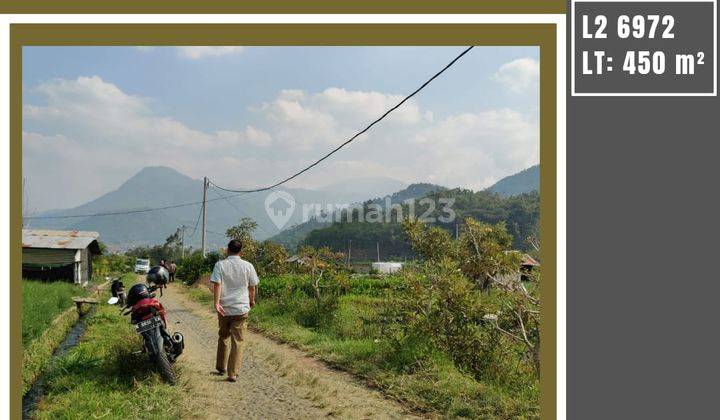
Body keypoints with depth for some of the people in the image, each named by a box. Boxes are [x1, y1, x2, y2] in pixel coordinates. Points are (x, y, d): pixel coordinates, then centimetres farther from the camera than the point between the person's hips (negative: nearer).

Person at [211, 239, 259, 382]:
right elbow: (252, 287, 5)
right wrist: (251, 300, 21)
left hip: (224, 308, 1)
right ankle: (233, 373, -2)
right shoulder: (248, 266, -2)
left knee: (223, 337, 20)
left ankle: (221, 367, 31)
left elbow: (217, 284, -12)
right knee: (238, 341, 2)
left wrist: (216, 302, -16)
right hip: (241, 308, -1)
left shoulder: (220, 265, -3)